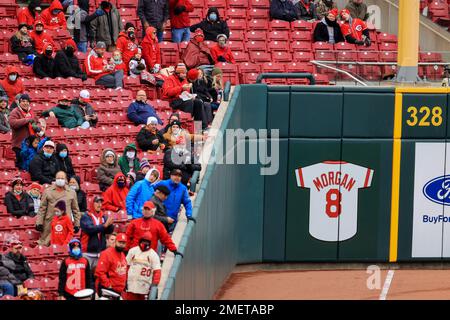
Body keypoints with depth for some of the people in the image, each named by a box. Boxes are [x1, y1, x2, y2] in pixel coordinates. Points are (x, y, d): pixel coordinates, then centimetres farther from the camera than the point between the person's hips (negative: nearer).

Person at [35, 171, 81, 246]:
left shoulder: (71, 193, 10)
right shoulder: (48, 191, 7)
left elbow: (75, 210, 13)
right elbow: (42, 208, 6)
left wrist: (76, 224, 10)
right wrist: (39, 222, -1)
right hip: (49, 224, 0)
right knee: (44, 244, -1)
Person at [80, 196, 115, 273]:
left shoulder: (104, 217, 8)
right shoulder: (86, 217, -3)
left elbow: (110, 230, -1)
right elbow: (89, 228, -19)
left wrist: (109, 224, -24)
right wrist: (104, 225, -27)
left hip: (100, 253, 4)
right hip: (88, 253, -4)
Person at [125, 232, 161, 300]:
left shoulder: (153, 255, 0)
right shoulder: (132, 251, 8)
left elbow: (157, 271, -6)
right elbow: (126, 266, 12)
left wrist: (155, 284, -17)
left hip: (144, 286, -1)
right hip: (131, 284, 2)